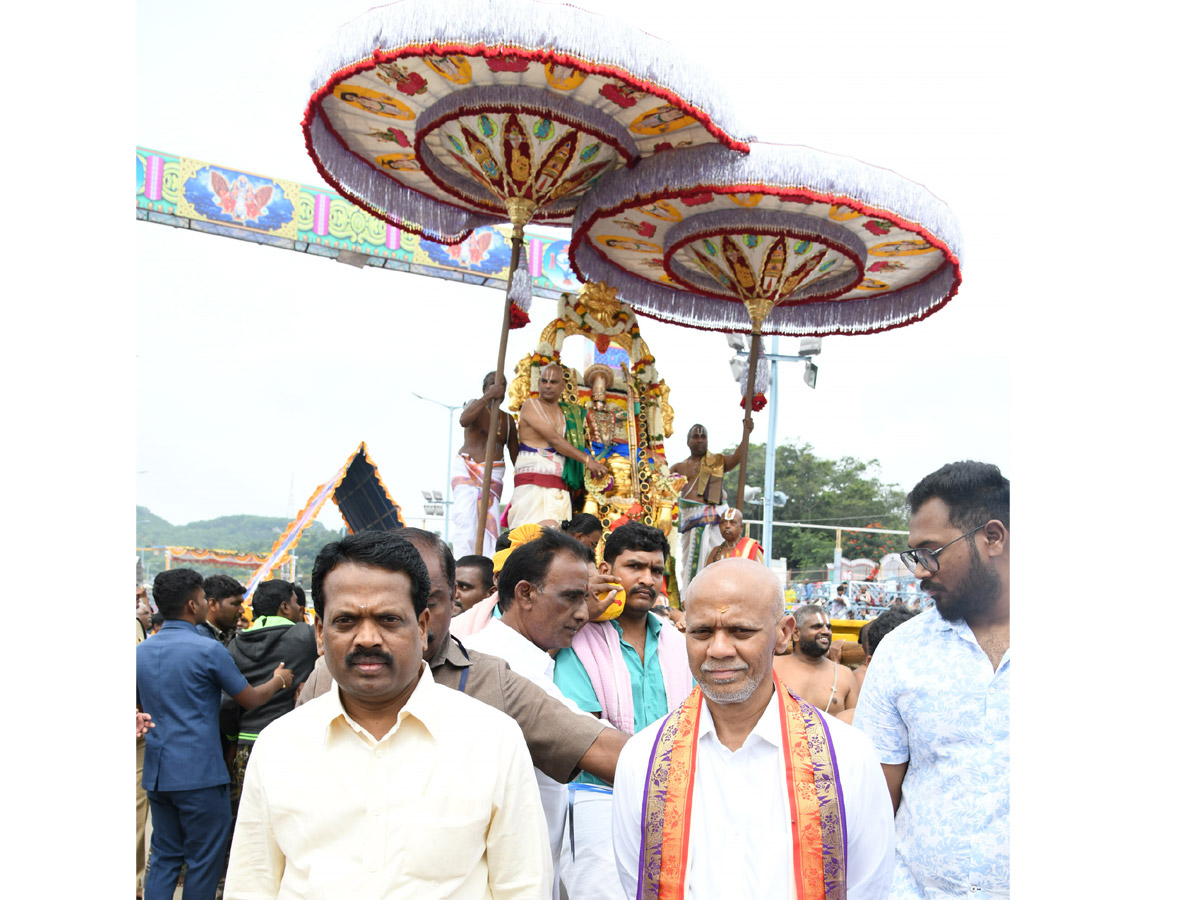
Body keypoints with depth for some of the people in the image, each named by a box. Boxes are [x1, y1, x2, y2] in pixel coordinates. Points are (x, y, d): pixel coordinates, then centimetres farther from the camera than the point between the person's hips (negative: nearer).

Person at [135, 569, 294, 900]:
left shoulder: (141, 651, 5)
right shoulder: (208, 650, -14)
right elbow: (250, 699, -4)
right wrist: (278, 680, 15)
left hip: (157, 772, 7)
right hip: (199, 773, -6)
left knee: (164, 857, 15)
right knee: (204, 860, 6)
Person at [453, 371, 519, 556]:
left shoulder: (508, 419, 14)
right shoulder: (476, 406, 2)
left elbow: (514, 453, 14)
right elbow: (463, 420, -24)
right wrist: (488, 397, -31)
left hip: (493, 473, 4)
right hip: (466, 469, -4)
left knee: (489, 519, -6)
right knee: (465, 514, -20)